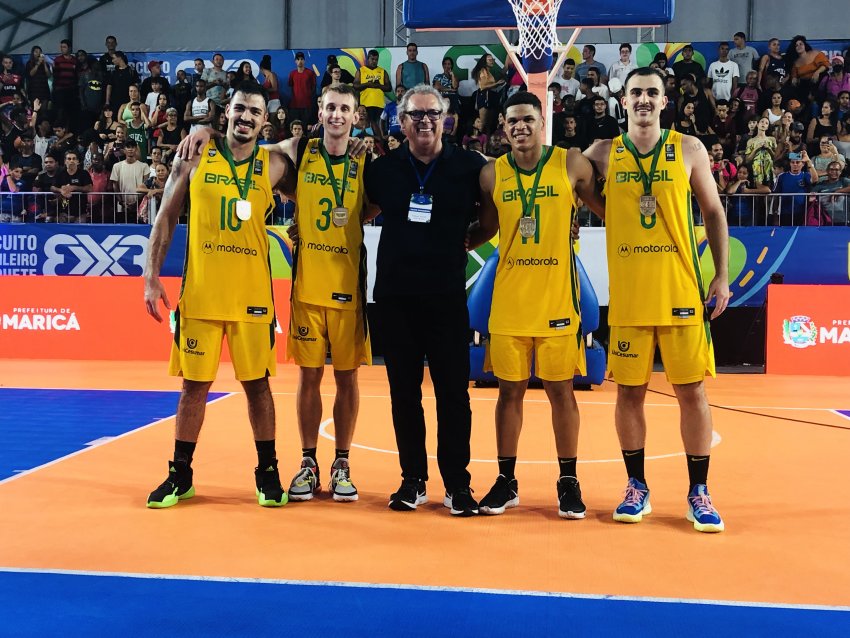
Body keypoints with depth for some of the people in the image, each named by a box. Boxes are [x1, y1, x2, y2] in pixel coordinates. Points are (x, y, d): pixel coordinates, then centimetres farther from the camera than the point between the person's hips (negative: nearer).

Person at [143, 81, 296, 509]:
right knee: (194, 385, 6)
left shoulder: (274, 166, 3)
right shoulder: (195, 159, 2)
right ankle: (180, 475, 20)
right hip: (200, 292, 0)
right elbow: (166, 218, 5)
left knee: (257, 383, 5)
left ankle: (267, 472, 19)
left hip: (252, 295, 0)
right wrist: (152, 277, -1)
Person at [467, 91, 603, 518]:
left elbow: (608, 211, 6)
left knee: (560, 389, 5)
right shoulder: (492, 174, 4)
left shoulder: (571, 164, -2)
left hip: (557, 297, -2)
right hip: (508, 299, 2)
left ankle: (568, 483, 18)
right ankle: (506, 482, 20)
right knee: (510, 390, 8)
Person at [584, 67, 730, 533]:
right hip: (627, 295, 1)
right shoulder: (603, 153, 5)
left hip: (681, 292, -1)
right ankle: (637, 487, 21)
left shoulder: (689, 149, 4)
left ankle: (698, 493, 14)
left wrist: (722, 275, 2)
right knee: (629, 390, 6)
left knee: (691, 390, 2)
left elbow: (714, 212, 7)